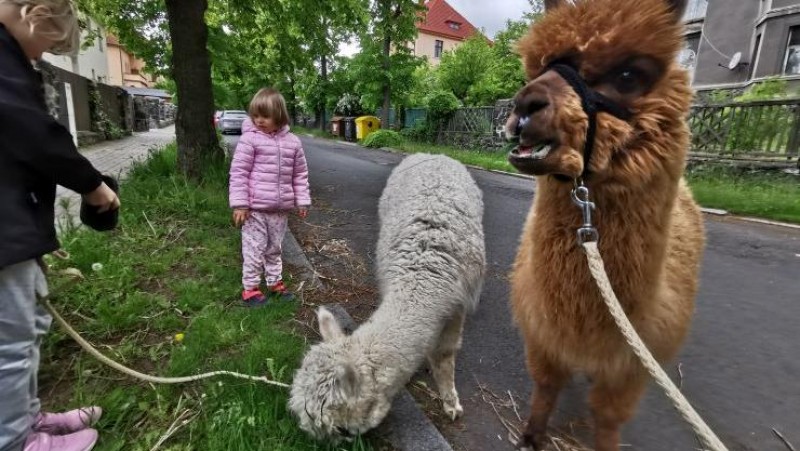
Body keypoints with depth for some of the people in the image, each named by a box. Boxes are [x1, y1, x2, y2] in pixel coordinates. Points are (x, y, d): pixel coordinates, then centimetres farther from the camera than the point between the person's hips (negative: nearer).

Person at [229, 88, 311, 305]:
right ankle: (250, 288, 19)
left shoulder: (292, 142, 4)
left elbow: (300, 174, 11)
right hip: (255, 208, -4)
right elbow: (238, 173, -9)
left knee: (274, 248, 19)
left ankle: (275, 282, 34)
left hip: (281, 209, 4)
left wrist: (302, 201, 9)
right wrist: (239, 204, -13)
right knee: (254, 250, 5)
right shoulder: (250, 138, -8)